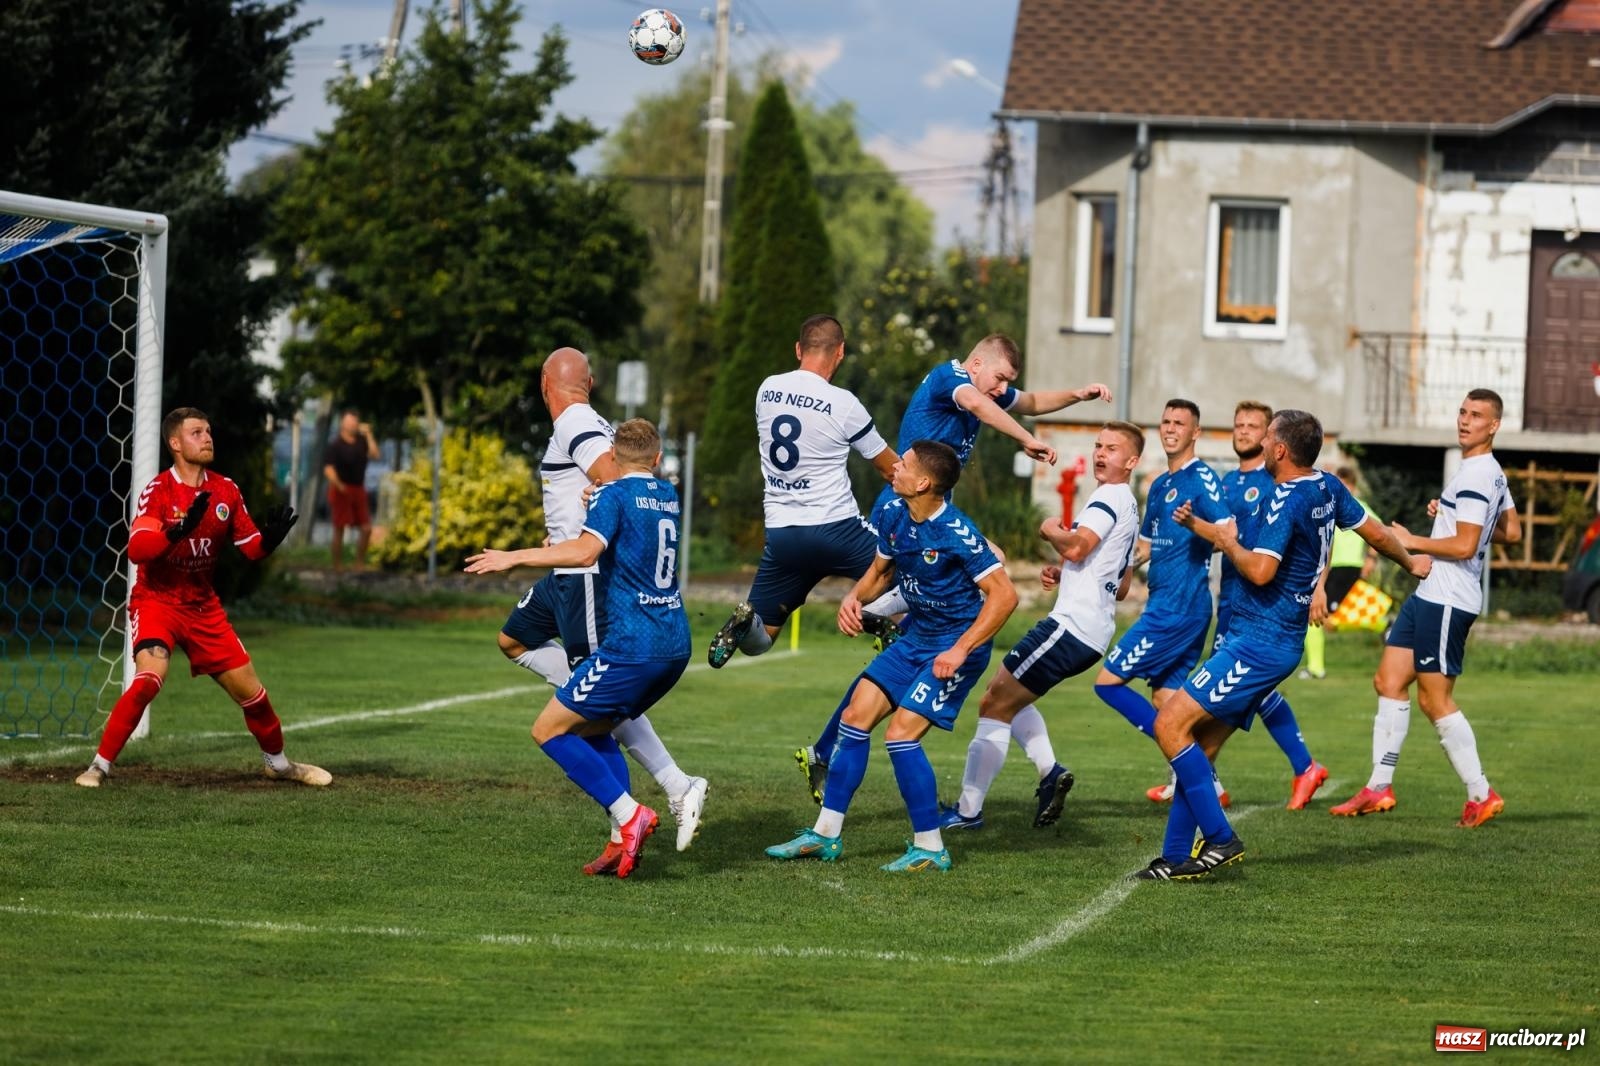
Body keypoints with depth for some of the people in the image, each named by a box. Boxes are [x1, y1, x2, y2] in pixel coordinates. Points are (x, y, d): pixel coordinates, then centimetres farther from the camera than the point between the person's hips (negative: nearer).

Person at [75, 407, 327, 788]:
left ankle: (277, 762, 31)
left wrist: (270, 538, -18)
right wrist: (178, 531, -43)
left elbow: (252, 549, 4)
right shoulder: (158, 490, -15)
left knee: (249, 690, 6)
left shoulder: (225, 491, 0)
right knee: (149, 678, -28)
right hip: (156, 600, -5)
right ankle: (100, 765, -17)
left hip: (203, 607, 5)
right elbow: (136, 550, -28)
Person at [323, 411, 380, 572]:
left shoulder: (361, 442, 10)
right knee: (339, 529, 0)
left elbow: (374, 454, -4)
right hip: (341, 490, -6)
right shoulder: (335, 445, -9)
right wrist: (339, 485, -31)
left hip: (358, 490, 6)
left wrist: (368, 434, -4)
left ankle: (360, 563, 15)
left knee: (366, 528, 5)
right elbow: (328, 469, -17)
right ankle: (338, 566, 6)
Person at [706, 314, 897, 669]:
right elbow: (889, 468, 4)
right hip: (834, 529, -4)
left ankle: (747, 620, -19)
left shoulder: (766, 390, 5)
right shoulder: (843, 404, -9)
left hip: (780, 532, 4)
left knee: (758, 639, 15)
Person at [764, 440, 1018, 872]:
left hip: (955, 647, -8)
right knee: (856, 718, 4)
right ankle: (825, 834, 14)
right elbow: (881, 570, 17)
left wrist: (960, 651, -28)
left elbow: (1004, 595, -25)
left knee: (901, 735, -16)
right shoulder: (893, 515, -2)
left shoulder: (957, 534, -25)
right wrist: (854, 598, -4)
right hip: (915, 637, 8)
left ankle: (930, 848, -2)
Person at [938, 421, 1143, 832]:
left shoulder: (1111, 496, -10)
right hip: (1095, 630, 11)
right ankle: (1050, 772, 10)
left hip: (1071, 626, -11)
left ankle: (968, 810, -6)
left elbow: (1077, 546, -28)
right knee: (1007, 695, 25)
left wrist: (1052, 531, -7)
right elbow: (1122, 588, 28)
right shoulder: (1128, 506, 21)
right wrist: (1064, 574, 18)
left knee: (995, 705, -6)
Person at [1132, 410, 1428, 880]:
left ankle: (1220, 839, -13)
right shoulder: (1327, 489, 10)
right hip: (1272, 641, 10)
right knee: (1201, 749, 9)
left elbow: (1260, 570, -27)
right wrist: (1410, 561, 43)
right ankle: (1176, 858, 9)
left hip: (1259, 643, -10)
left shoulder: (1287, 500, -19)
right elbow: (1374, 530, 24)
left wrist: (1227, 541, -9)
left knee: (1170, 724, -14)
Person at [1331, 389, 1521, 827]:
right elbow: (1512, 532, 24)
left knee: (1435, 701, -6)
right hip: (1430, 594, 11)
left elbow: (1464, 546, -24)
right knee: (1389, 682, 9)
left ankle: (1481, 794, 2)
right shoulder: (1492, 473, 14)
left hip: (1446, 601, -11)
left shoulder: (1476, 477, -18)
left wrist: (1413, 541, -12)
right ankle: (1379, 787, 12)